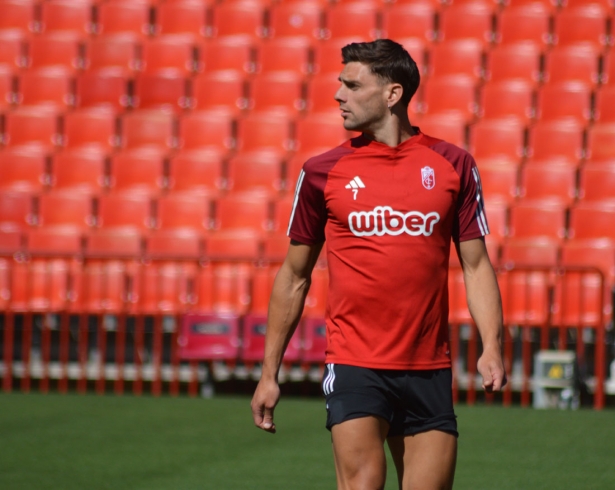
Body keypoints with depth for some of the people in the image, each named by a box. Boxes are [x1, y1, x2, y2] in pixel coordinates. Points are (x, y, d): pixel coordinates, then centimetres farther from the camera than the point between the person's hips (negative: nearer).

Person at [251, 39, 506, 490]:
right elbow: (294, 277, 10)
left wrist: (492, 347, -7)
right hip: (354, 367, -2)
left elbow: (476, 264, 7)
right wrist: (269, 373, 9)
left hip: (429, 369, 2)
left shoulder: (452, 164, 4)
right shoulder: (322, 172, 3)